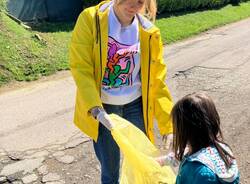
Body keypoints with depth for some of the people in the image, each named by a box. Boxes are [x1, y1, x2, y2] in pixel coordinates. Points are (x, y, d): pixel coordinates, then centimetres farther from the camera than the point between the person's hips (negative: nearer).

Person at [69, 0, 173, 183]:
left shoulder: (149, 33, -6)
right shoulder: (90, 20, -11)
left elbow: (157, 81, -4)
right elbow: (80, 67, -15)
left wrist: (168, 126, -7)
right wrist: (96, 109, -28)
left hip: (135, 106, 2)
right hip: (102, 108, -1)